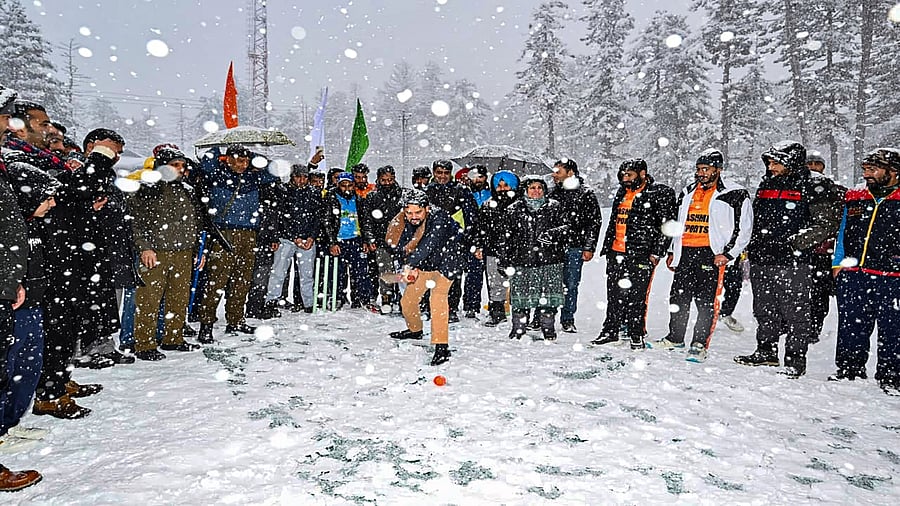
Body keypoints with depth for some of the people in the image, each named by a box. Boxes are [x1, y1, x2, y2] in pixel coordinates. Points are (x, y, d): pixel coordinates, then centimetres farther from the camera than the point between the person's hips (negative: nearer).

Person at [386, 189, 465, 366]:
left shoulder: (439, 218, -32)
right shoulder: (404, 223, -12)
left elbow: (428, 244, -43)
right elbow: (404, 248, -10)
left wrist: (409, 265, -52)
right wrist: (412, 269, -28)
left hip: (446, 260, -6)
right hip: (423, 263, 7)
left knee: (437, 297, -26)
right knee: (408, 299, 13)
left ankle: (442, 347, -24)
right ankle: (415, 330, 42)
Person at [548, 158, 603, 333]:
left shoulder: (585, 194, 0)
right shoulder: (553, 193, 12)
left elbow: (595, 221, 0)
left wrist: (589, 247, -5)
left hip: (574, 247, -3)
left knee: (571, 284, 3)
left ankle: (568, 321, 14)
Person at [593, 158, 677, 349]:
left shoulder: (660, 193, -5)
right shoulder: (622, 193, 16)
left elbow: (667, 225, -8)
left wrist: (656, 253, -13)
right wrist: (607, 247, 19)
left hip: (641, 254, -6)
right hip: (616, 253, 6)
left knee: (636, 296, -1)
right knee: (614, 294, 11)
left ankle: (636, 335, 13)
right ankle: (611, 331, 23)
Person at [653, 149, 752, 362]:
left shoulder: (735, 195, -1)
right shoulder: (688, 193, 17)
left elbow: (743, 229, -3)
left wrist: (727, 254, -12)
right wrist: (673, 251, 21)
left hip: (711, 254, -6)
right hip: (685, 253, 6)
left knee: (706, 301, -6)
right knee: (678, 297, 10)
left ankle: (700, 345, 2)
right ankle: (675, 337, 25)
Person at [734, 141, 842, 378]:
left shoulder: (810, 189, -4)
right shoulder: (766, 185, 15)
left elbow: (830, 222, -8)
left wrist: (799, 242, -15)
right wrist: (750, 252, 19)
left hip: (791, 264, -6)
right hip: (760, 262, 7)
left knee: (795, 314, 0)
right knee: (765, 312, 15)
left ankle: (796, 360, 10)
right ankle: (766, 352, 28)